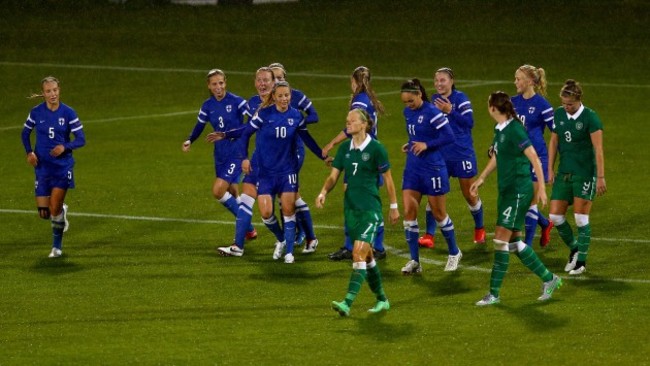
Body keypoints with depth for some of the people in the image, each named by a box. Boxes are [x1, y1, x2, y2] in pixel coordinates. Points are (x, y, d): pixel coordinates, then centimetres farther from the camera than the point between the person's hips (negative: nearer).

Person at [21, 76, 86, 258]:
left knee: (54, 211, -9)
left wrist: (65, 147, -24)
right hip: (42, 166, 2)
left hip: (63, 166, -2)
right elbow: (25, 133, 12)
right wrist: (29, 152, -5)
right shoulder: (36, 112, -3)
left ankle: (57, 246, 12)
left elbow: (81, 139, -6)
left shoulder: (68, 113, -7)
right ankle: (62, 211, 34)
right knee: (44, 213, -2)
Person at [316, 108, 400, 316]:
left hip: (370, 209, -7)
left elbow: (387, 179, -1)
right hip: (350, 207, 7)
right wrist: (323, 193, -12)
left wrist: (394, 207, 3)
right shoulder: (345, 148, 7)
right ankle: (382, 300, 28)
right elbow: (334, 176, 7)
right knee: (366, 256, 14)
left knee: (359, 254, -17)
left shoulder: (376, 148, -9)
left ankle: (347, 303, -25)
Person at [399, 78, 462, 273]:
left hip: (432, 168, -7)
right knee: (408, 212, -3)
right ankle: (414, 261, 2)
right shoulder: (408, 112, 7)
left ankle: (454, 253, 27)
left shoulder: (432, 112, -16)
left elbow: (449, 136, -18)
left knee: (438, 213, 6)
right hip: (412, 168, 7)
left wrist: (426, 145, -22)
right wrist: (410, 145, 2)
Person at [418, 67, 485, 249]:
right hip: (440, 154, 4)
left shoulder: (460, 98, -11)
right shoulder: (434, 99, 6)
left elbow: (469, 122, -20)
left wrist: (450, 111, -26)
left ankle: (479, 230, 31)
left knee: (469, 195, 9)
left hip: (462, 153, -4)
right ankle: (429, 236, -2)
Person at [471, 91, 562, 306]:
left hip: (519, 190, -9)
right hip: (505, 189, 9)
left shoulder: (515, 130, -17)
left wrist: (541, 188, -16)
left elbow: (535, 159, -16)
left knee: (501, 238, -9)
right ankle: (548, 279, 23)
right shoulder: (499, 130, 9)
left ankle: (494, 293, -5)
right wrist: (481, 179, 24)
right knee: (513, 240, 11)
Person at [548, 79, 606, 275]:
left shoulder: (590, 117, -12)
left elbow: (598, 149, -14)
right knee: (555, 216, 1)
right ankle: (574, 248, 24)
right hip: (564, 173, 6)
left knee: (581, 218, -6)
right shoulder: (559, 114, 4)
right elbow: (553, 142, 13)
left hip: (585, 174, -6)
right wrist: (550, 169, 10)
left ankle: (581, 261, 6)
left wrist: (601, 177, -17)